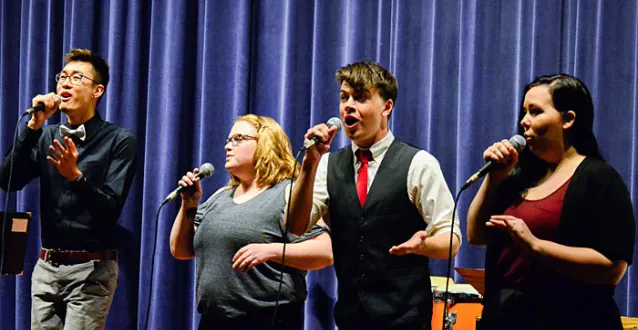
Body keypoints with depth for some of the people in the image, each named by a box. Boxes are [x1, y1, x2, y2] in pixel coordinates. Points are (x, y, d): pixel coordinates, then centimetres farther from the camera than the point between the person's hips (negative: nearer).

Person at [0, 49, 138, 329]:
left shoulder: (119, 141, -5)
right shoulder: (47, 136, 10)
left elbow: (111, 209, -13)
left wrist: (76, 176, -28)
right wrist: (34, 126, -8)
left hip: (91, 270, -5)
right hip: (47, 266, 5)